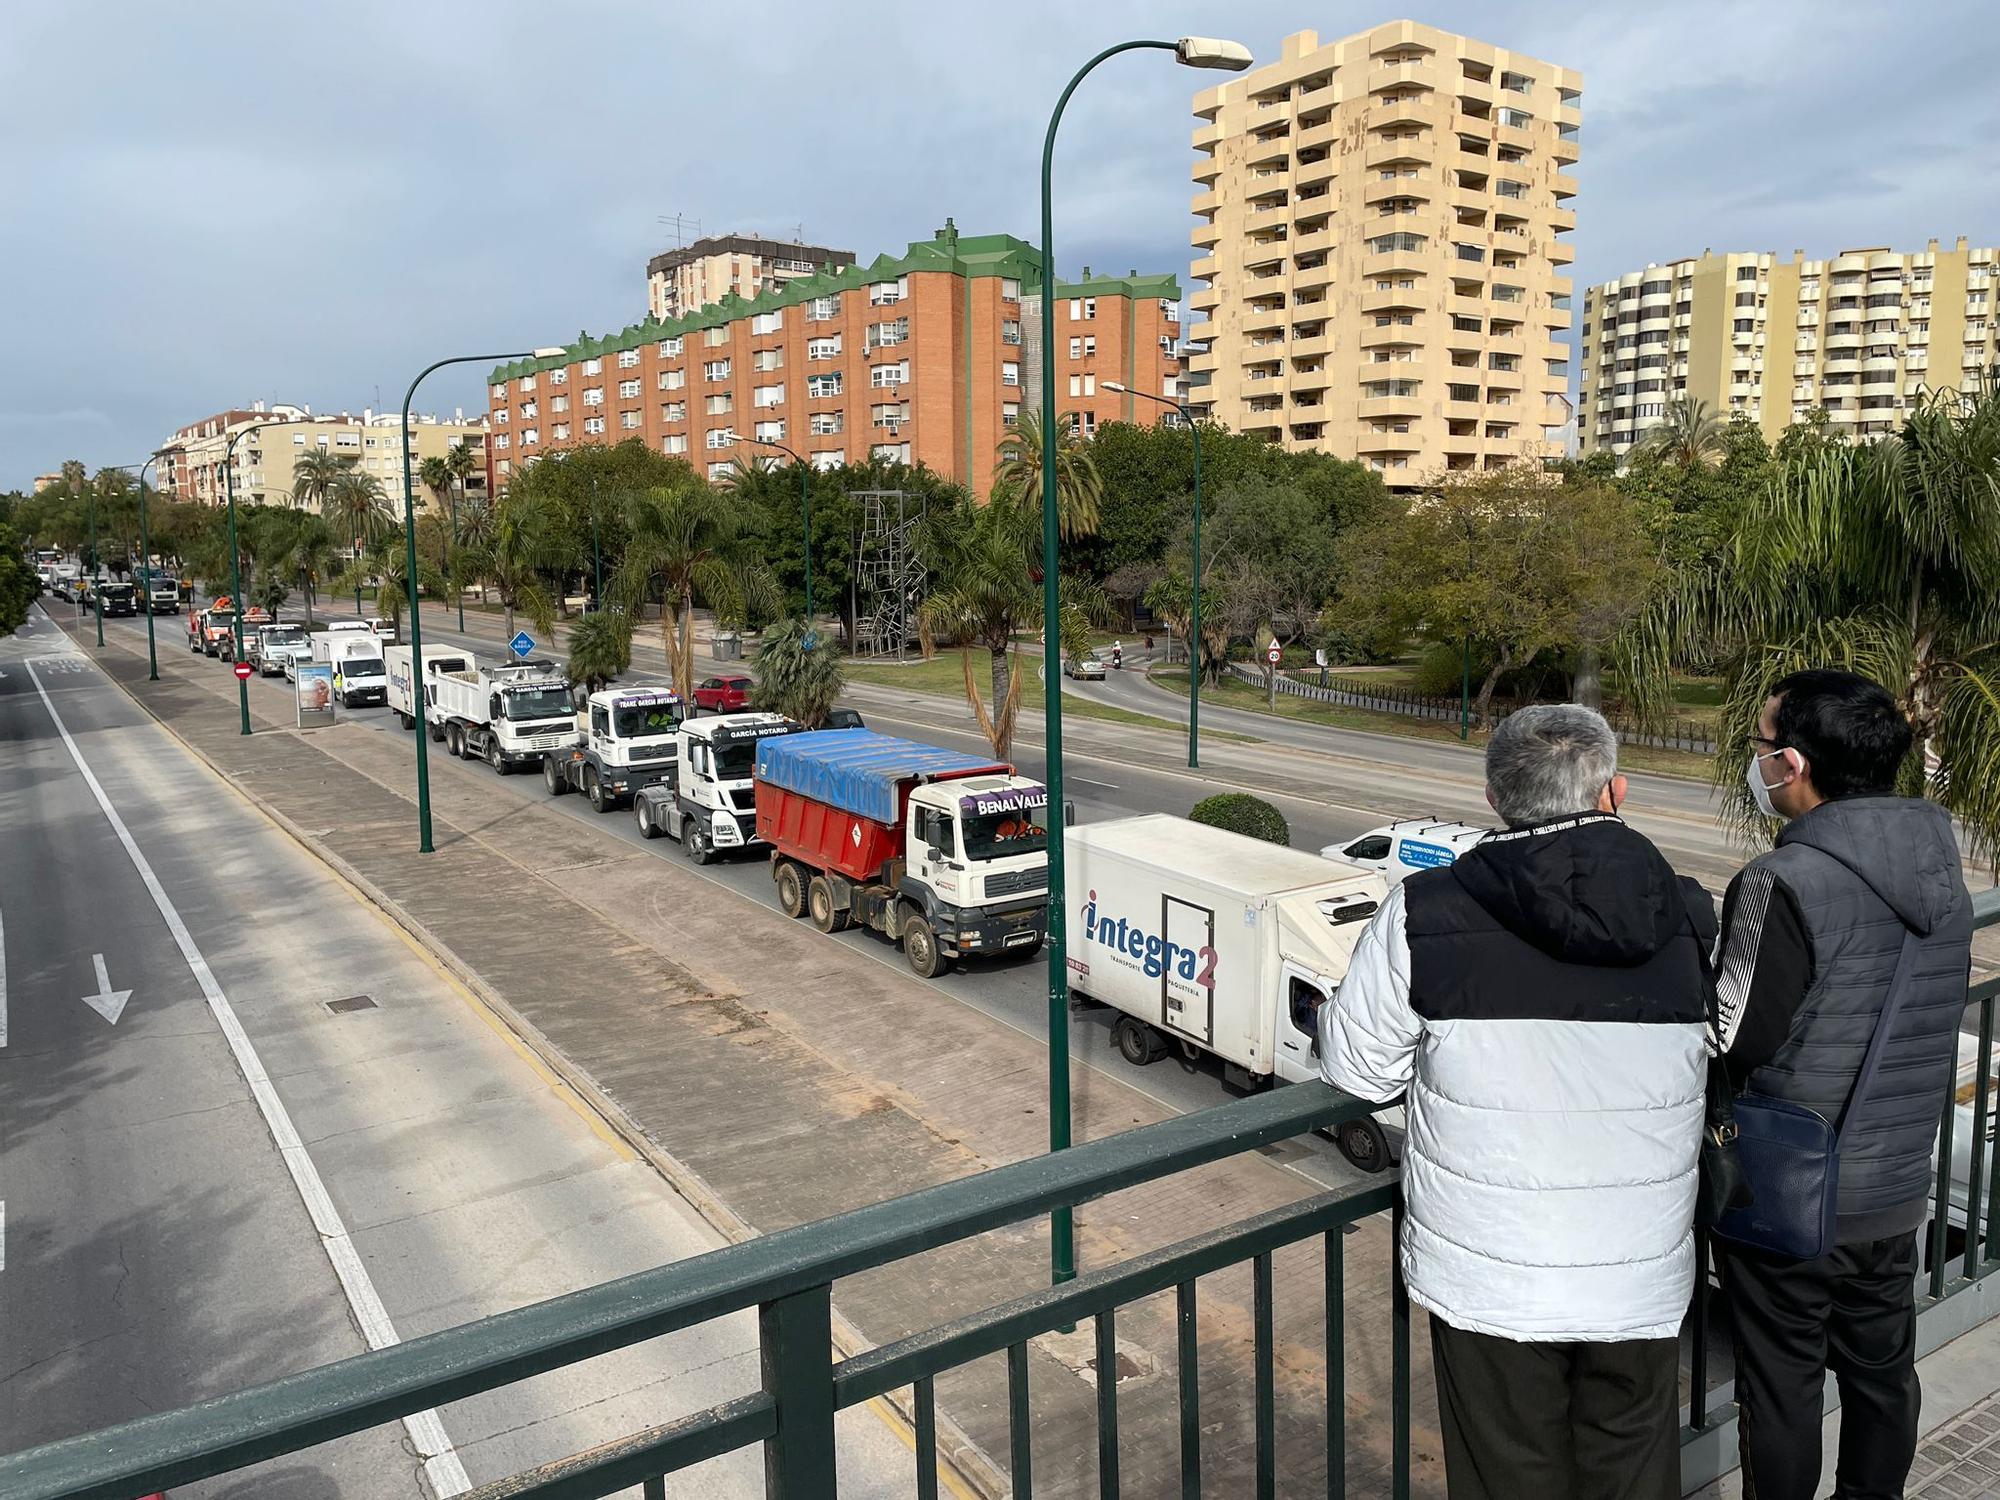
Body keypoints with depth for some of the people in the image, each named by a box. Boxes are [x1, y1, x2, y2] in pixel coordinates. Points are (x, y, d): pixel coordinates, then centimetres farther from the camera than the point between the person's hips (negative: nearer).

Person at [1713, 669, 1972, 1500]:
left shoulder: (1784, 884, -25)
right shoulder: (1941, 871, -1)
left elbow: (1731, 1042, -22)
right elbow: (1932, 1023, 9)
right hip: (1897, 1189, 7)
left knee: (1781, 1387, 11)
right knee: (1882, 1370, 23)